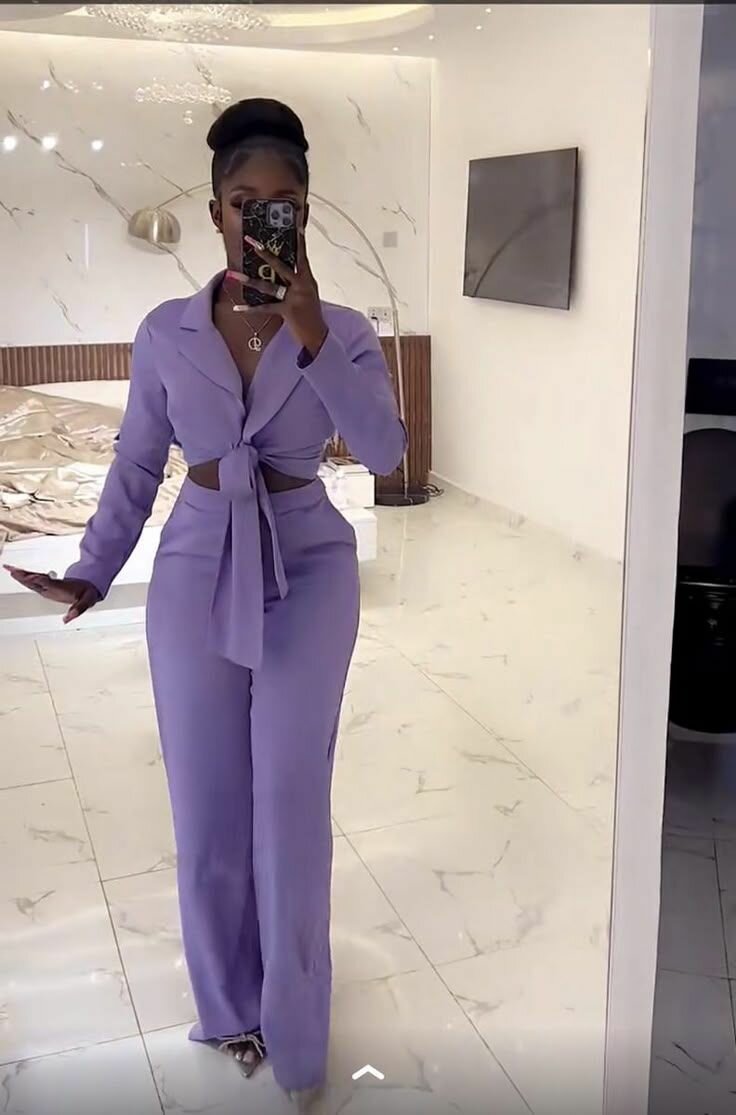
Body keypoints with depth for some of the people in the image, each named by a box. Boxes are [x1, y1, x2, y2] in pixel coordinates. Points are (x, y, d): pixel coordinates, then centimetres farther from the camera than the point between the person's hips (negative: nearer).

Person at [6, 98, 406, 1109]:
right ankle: (231, 1003, 33)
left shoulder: (344, 332, -5)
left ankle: (292, 1028, 22)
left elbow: (385, 451, -18)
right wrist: (92, 574, 0)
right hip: (196, 576, 2)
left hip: (308, 574, -1)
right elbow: (136, 467, 6)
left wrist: (312, 338, -25)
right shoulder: (165, 335, -2)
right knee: (208, 806, 10)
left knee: (291, 804, 2)